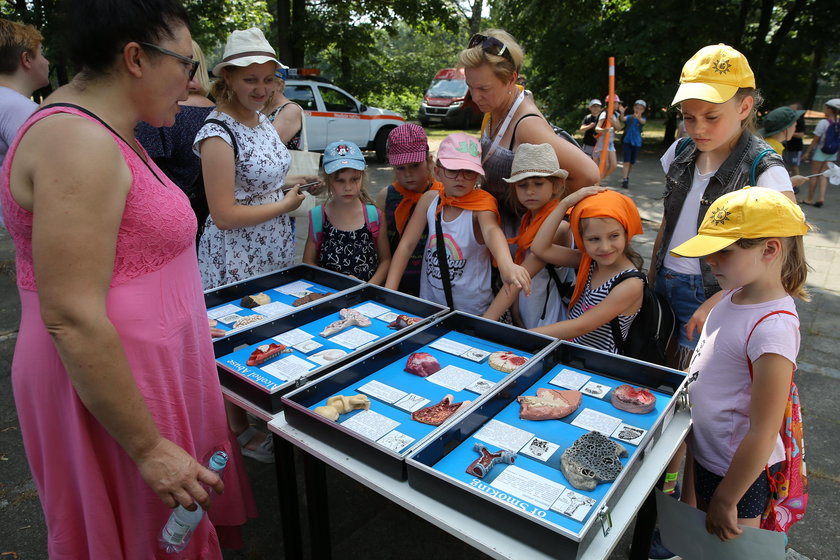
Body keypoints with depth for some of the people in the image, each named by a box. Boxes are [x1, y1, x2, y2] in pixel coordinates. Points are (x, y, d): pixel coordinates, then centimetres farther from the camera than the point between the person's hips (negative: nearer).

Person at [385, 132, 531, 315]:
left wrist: (507, 266, -55)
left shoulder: (482, 204, -12)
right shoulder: (429, 200, -1)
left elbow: (491, 231, -34)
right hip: (429, 306, 3)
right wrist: (389, 291, -11)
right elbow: (406, 245, -1)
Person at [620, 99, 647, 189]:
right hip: (627, 142, -2)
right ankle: (625, 180, -15)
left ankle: (627, 177, 30)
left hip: (637, 143, 2)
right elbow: (623, 119, -22)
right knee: (627, 162, -12)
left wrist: (638, 117, -47)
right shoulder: (629, 117, 0)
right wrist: (622, 113, -44)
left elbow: (643, 121, -23)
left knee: (632, 163, 12)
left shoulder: (643, 119, 1)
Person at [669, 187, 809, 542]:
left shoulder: (773, 329, -30)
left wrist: (725, 501, -18)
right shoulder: (735, 294, -5)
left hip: (739, 472, -7)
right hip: (706, 452, 8)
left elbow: (763, 434, -26)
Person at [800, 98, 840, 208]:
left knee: (814, 175, 4)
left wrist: (807, 152, -7)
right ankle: (821, 198, 0)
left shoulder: (823, 122, -17)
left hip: (820, 151, -5)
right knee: (823, 175, 10)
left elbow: (815, 140, -14)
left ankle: (809, 199, 10)